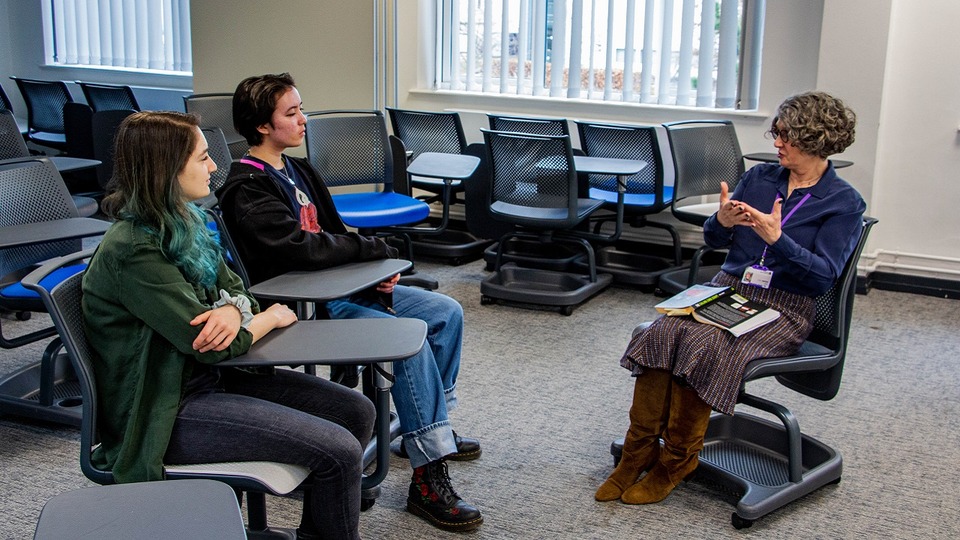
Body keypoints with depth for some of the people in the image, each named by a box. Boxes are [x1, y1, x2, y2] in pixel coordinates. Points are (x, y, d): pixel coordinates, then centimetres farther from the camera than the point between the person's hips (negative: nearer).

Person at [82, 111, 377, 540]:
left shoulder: (181, 224, 6)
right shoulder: (132, 251, -22)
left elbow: (231, 284, 13)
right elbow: (209, 344, -22)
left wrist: (233, 309, -12)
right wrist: (271, 318, -3)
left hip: (205, 377, 9)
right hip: (165, 412, -9)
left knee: (356, 412, 1)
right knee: (338, 450, -20)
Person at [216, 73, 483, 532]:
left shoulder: (297, 171, 14)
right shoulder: (248, 190, -15)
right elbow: (303, 249, -28)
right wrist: (376, 249, -16)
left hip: (340, 288, 10)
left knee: (446, 312, 6)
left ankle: (429, 428, 19)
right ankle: (428, 479, -21)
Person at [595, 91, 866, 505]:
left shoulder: (844, 203, 0)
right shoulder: (758, 177, 14)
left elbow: (823, 276, -9)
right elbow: (713, 239, 14)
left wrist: (776, 238, -23)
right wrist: (723, 221, -10)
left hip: (783, 309, -4)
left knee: (703, 345, -32)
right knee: (660, 333, -26)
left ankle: (676, 461, -16)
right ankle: (638, 452, -20)